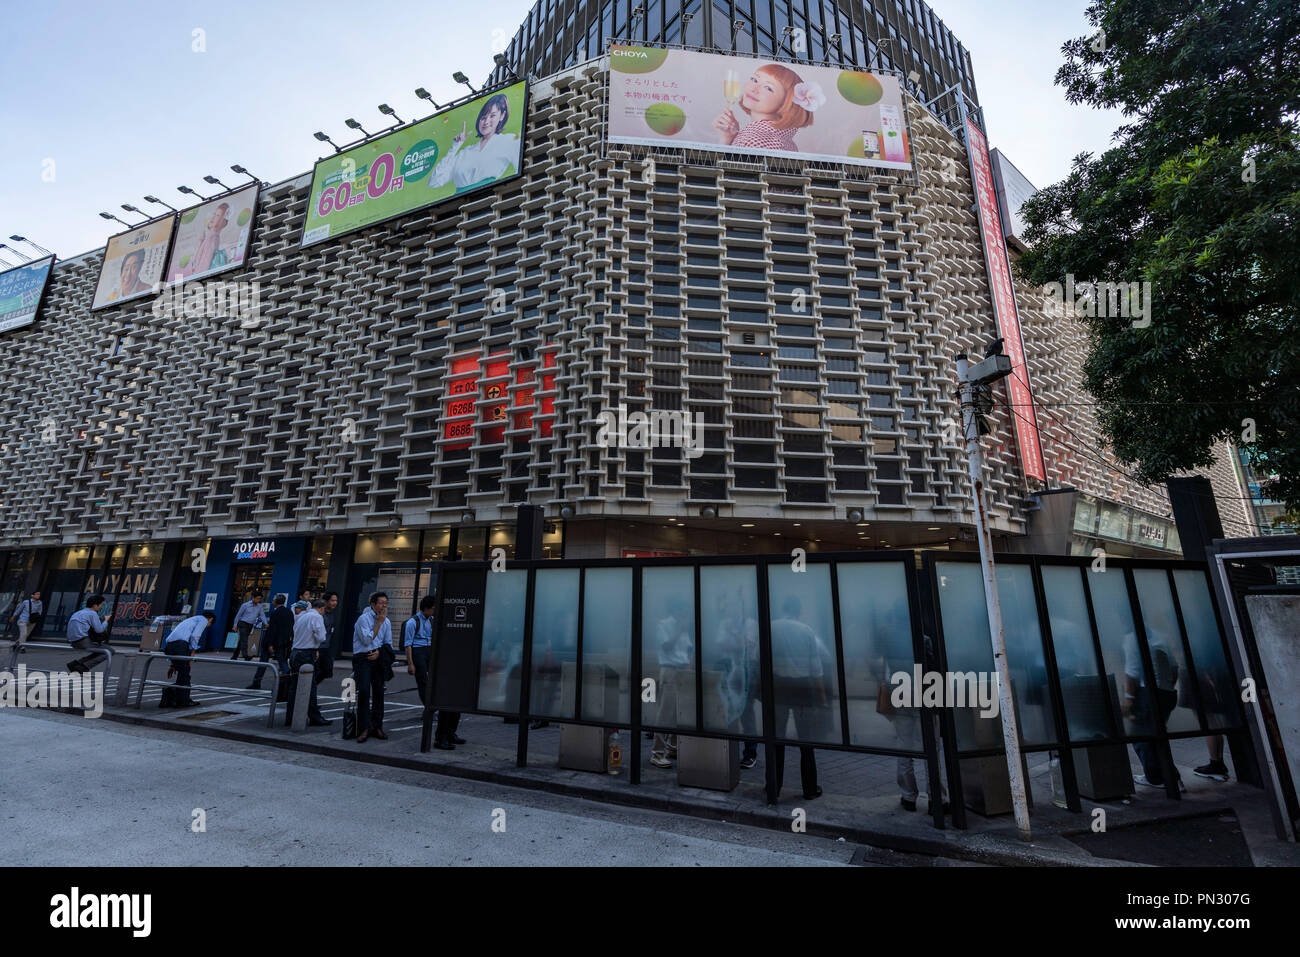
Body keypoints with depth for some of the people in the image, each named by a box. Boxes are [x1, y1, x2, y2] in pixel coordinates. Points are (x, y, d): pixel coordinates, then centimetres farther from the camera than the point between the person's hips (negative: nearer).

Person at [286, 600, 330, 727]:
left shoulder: (301, 616, 13)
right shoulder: (317, 617, -11)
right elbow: (320, 637, -18)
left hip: (295, 653, 8)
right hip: (306, 655, -8)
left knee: (294, 687, 12)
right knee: (310, 687, 0)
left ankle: (290, 718, 18)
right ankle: (315, 718, 7)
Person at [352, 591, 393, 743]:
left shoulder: (387, 622, 11)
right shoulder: (363, 619, -6)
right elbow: (367, 640, -14)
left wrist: (379, 652, -6)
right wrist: (379, 622, -14)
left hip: (378, 658, 5)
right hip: (363, 658, -5)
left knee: (379, 692, 5)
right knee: (364, 690, -16)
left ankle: (377, 727, 15)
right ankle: (364, 728, -8)